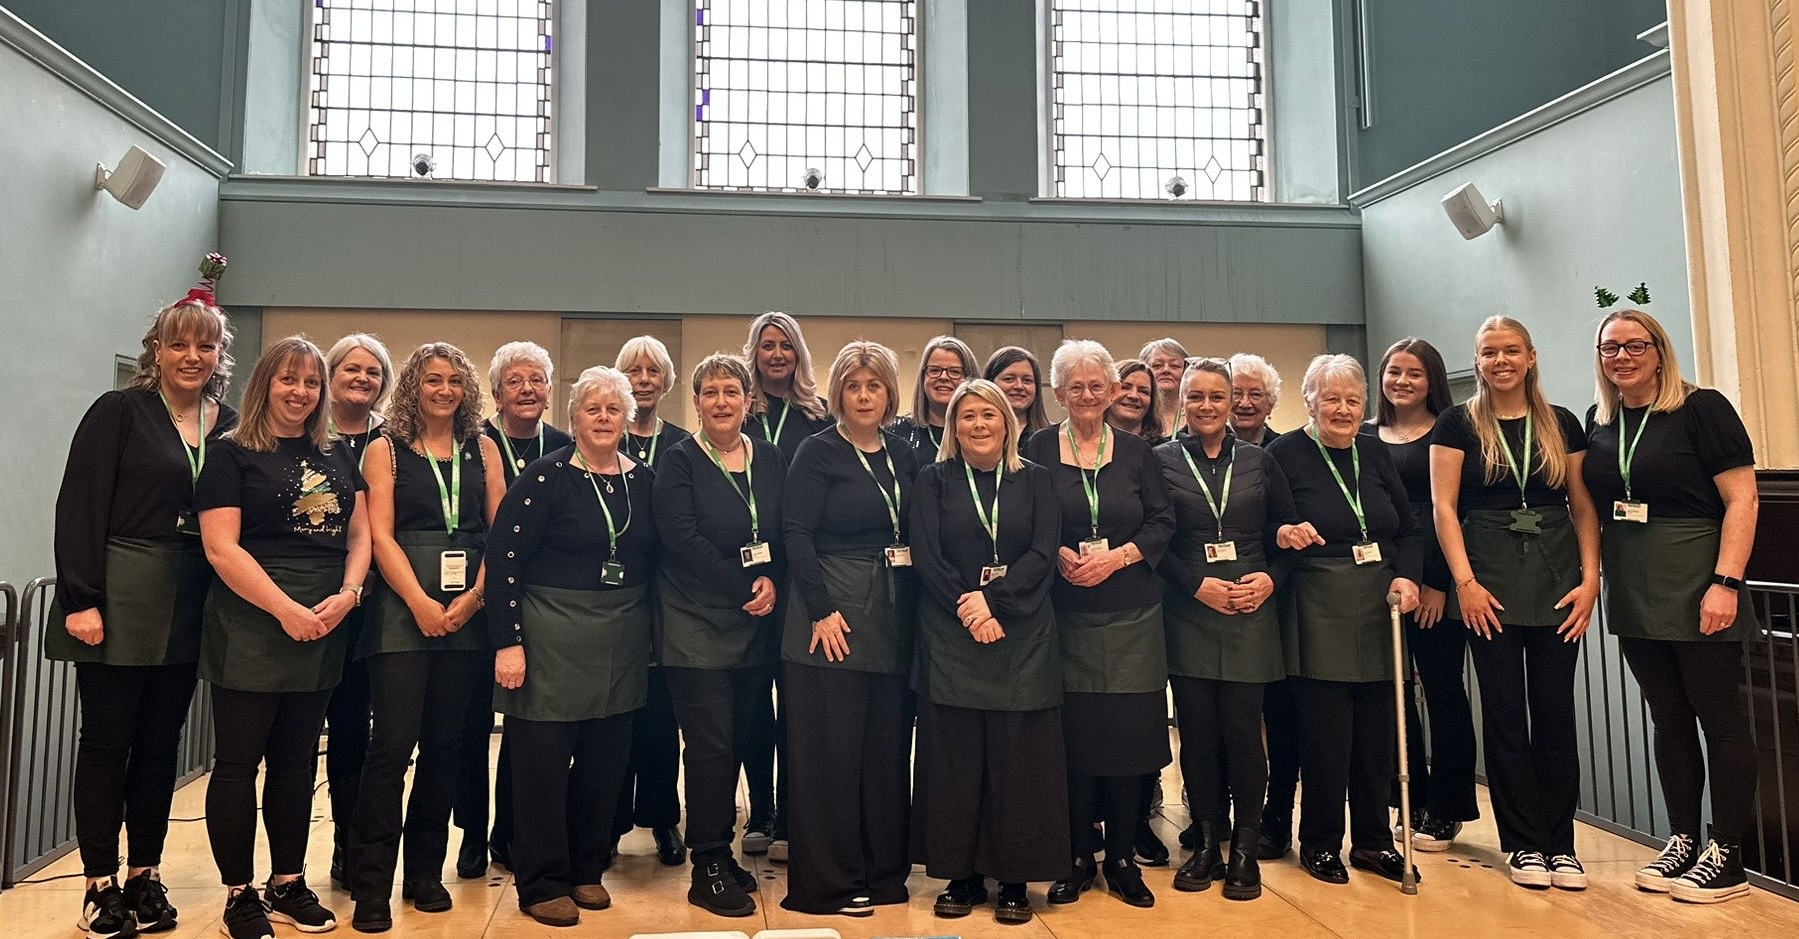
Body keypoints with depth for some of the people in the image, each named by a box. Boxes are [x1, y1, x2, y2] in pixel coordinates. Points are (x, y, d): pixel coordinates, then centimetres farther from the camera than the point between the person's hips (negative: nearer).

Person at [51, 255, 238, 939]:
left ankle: (145, 877, 23)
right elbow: (79, 509, -8)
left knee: (160, 742, 11)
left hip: (187, 608, 4)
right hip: (118, 601, -3)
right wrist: (80, 599, -14)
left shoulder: (229, 427, 7)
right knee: (107, 740, 5)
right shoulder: (120, 412, -3)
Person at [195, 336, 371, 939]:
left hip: (323, 632, 5)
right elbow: (221, 549, -10)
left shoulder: (337, 457, 12)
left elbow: (360, 535, 11)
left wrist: (347, 594, -7)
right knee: (238, 762, 3)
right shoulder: (233, 455, -3)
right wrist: (285, 609, -16)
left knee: (297, 761, 13)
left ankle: (288, 884, 24)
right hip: (250, 630, -5)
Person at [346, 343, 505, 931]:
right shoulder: (386, 450, 4)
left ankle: (425, 871, 20)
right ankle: (371, 886, 6)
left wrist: (473, 597, -8)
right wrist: (422, 604, -13)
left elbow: (500, 530, 5)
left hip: (468, 613, 3)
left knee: (445, 744, 8)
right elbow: (380, 536, -3)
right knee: (393, 744, -6)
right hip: (403, 610, -2)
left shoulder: (483, 449, 10)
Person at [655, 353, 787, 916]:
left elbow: (784, 534, 8)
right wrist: (745, 587, -15)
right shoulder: (680, 462, -3)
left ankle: (719, 853, 25)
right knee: (710, 746, -2)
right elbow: (682, 538, -13)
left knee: (735, 742, 10)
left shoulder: (770, 460, 9)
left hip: (755, 623, 4)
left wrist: (771, 581, -10)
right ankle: (707, 869, 10)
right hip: (697, 624, -4)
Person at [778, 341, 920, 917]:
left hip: (894, 616, 6)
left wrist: (914, 607, 4)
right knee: (830, 746, 1)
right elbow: (796, 534, -11)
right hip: (833, 615, -5)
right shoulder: (818, 452, -5)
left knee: (887, 743, 12)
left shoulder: (904, 454, 11)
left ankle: (884, 868, 26)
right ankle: (828, 881, 14)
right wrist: (822, 610, -16)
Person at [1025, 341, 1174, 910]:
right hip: (1065, 612, -1)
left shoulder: (1136, 453, 8)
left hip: (1130, 612, 2)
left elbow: (1162, 523, 4)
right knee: (1073, 733, 1)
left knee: (1128, 732, 3)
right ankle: (1078, 858, 16)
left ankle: (1123, 858, 18)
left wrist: (1117, 556, -10)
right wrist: (1061, 555, -15)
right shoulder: (1038, 450, 3)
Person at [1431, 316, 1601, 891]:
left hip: (1557, 579, 2)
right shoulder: (1459, 424, 2)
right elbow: (1443, 506, -4)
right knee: (1505, 713, 3)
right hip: (1490, 583, -2)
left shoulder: (1562, 424, 9)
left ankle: (1560, 843, 16)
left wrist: (1590, 577, -3)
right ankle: (1523, 843, 14)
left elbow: (1583, 506, 8)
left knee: (1554, 712, 5)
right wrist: (1464, 581, -12)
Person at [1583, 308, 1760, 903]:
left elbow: (1742, 499, -11)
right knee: (1668, 718, 13)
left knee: (1719, 716, 3)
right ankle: (1683, 840, 23)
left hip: (1697, 589, -5)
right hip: (1633, 596, 5)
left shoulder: (1702, 409, -7)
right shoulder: (1598, 423, 9)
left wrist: (1725, 584, -19)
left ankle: (1727, 855, 13)